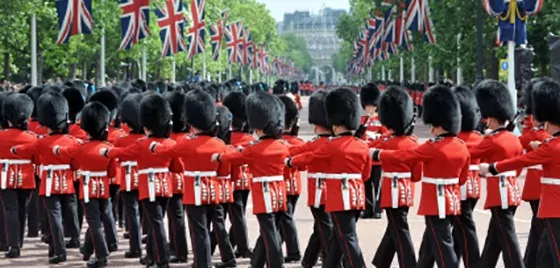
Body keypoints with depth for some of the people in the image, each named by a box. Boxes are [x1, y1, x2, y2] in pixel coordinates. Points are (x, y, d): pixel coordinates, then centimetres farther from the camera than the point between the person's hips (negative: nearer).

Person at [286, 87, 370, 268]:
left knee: (348, 240, -7)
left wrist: (289, 161, 17)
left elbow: (309, 157, 0)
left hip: (340, 199, -7)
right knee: (339, 237, 18)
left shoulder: (333, 146, -12)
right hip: (357, 197, 7)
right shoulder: (362, 145, 6)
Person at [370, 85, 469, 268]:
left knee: (443, 248, -5)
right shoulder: (462, 147, 5)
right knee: (429, 247, 20)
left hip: (437, 204, -8)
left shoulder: (433, 148, -18)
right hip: (453, 203, 8)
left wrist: (376, 154, 2)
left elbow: (403, 155, -11)